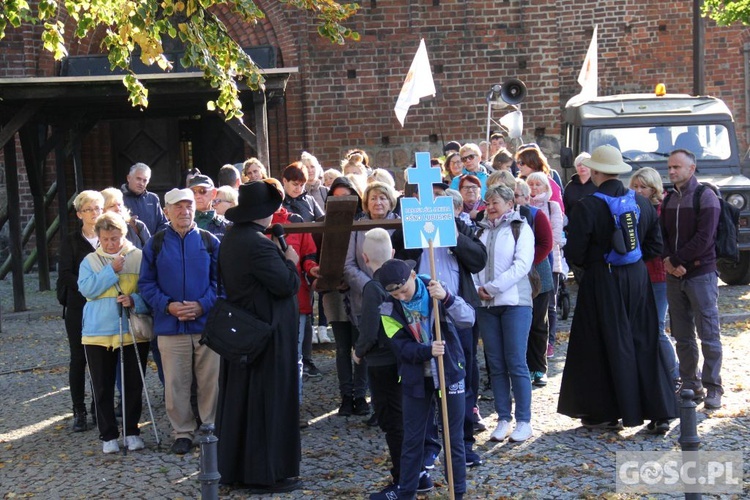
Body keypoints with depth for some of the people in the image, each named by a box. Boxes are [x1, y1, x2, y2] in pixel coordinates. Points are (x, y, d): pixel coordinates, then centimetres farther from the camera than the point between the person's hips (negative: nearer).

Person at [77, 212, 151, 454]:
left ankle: (132, 431, 20)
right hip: (98, 333, 1)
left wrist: (135, 300, -21)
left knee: (134, 385, 6)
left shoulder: (139, 258, 2)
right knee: (102, 387, 5)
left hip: (133, 332, -1)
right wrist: (112, 270, -12)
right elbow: (86, 289, -7)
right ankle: (108, 435, 16)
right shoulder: (90, 261, 8)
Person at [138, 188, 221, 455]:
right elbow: (146, 284, 5)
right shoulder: (155, 245, 5)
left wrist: (203, 305, -12)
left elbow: (221, 280, 3)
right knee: (175, 384, 5)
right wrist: (168, 306, -11)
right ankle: (183, 432, 18)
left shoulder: (210, 242, 4)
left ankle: (212, 427, 20)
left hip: (207, 322, 0)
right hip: (170, 326, 0)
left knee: (210, 381, 5)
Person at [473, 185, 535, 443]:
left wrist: (491, 287, -14)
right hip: (486, 305, 5)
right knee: (496, 364, 6)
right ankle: (503, 419, 12)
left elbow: (522, 265, -11)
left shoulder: (521, 229, 1)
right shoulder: (481, 231, 16)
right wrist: (477, 288, -8)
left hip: (514, 303, -5)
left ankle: (524, 422, 2)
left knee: (516, 363, -5)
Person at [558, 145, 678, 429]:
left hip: (602, 282, -4)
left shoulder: (587, 207, -14)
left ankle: (606, 413, 12)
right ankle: (656, 406, 17)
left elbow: (574, 253, -12)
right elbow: (655, 245, 8)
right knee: (643, 342, 12)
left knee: (607, 345, 5)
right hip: (638, 278, 5)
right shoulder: (642, 203, 2)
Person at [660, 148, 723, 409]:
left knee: (708, 335, -2)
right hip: (674, 276, 6)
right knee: (682, 336, 8)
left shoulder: (705, 197, -5)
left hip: (701, 273, -6)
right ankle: (690, 385, 16)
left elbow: (704, 237, -14)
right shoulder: (669, 200, 14)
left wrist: (676, 260, -14)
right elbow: (662, 234, 9)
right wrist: (668, 260, -9)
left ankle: (712, 388, 4)